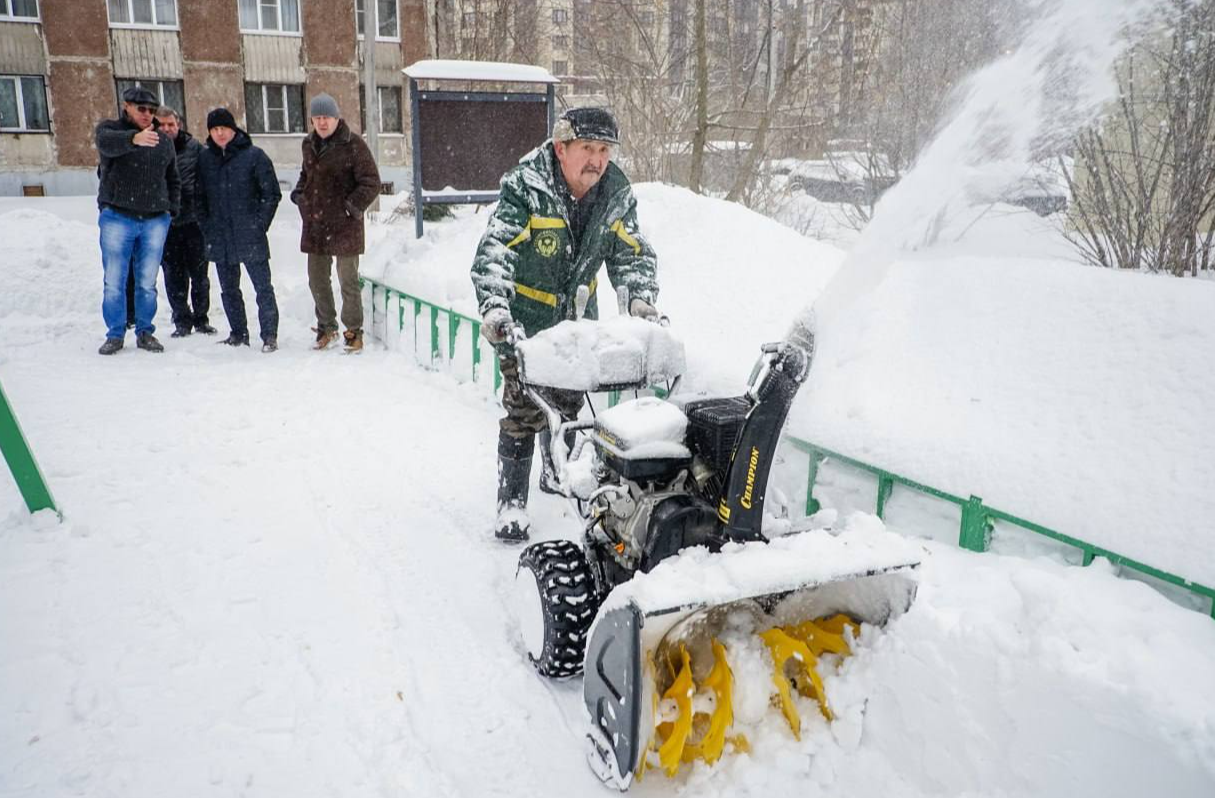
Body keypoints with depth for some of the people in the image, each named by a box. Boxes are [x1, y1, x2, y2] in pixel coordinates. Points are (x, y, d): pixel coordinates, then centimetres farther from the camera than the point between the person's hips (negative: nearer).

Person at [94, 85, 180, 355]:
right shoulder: (109, 128, 2)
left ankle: (145, 333, 16)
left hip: (155, 220, 3)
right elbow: (106, 143, -24)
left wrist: (171, 210, 12)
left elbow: (173, 179, 24)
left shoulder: (164, 141, 14)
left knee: (147, 282, 7)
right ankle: (115, 334, 10)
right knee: (114, 282, 1)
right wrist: (134, 138, -44)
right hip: (117, 217, -3)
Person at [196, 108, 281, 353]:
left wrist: (259, 225, -6)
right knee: (228, 290, 11)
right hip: (219, 239, 5)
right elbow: (199, 196, 16)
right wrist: (207, 228, 7)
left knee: (263, 287, -4)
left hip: (250, 237, -5)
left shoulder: (254, 155, -2)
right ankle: (238, 333, 22)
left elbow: (272, 193, -2)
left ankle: (269, 335, 2)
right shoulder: (204, 158, 10)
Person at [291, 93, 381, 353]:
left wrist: (352, 207, -17)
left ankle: (354, 331, 14)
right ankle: (326, 327, 30)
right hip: (315, 226, 7)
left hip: (344, 226, -7)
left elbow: (371, 182, -10)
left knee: (348, 282, 0)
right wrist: (299, 194, 10)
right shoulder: (309, 145, 12)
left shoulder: (352, 145, -9)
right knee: (317, 280, 14)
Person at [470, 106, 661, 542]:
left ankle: (557, 472, 42)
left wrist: (641, 298, -21)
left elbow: (633, 253, -3)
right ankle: (512, 500, 3)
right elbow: (493, 252, -34)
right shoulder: (524, 189, -25)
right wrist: (494, 306, -49)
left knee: (568, 401, 18)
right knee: (524, 409, -10)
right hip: (523, 318, -5)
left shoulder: (616, 194, -9)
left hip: (576, 319, 5)